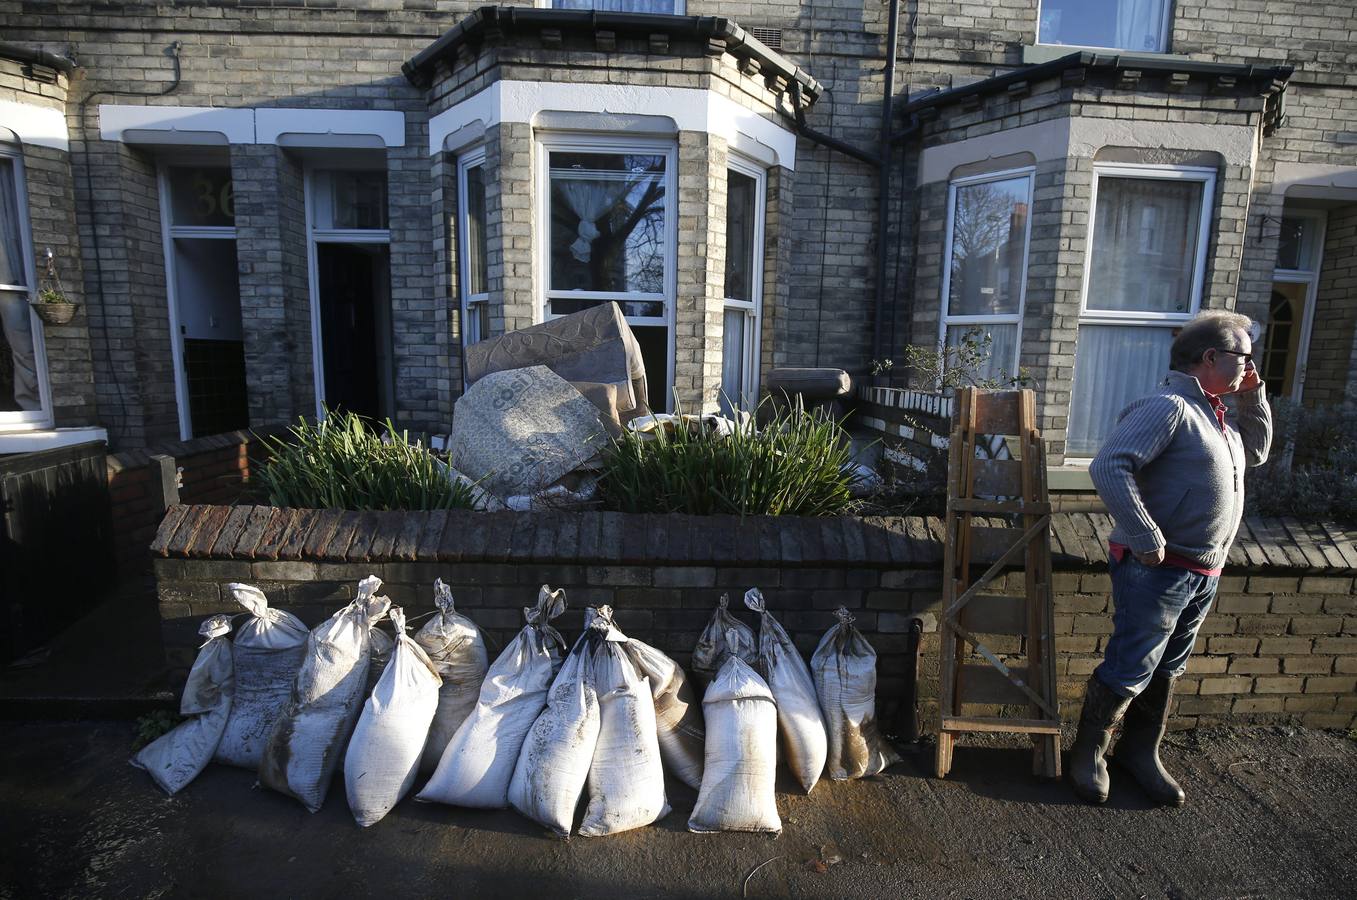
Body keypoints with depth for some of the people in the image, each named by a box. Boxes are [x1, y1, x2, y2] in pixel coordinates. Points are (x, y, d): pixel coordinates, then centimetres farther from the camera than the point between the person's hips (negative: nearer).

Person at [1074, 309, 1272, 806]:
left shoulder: (1221, 411, 12)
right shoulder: (1168, 407, -18)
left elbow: (1257, 451, 27)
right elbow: (1109, 466, -28)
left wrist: (1253, 395, 13)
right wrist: (1146, 539, -27)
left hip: (1203, 573, 9)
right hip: (1157, 568, -9)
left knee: (1165, 670, 18)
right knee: (1129, 669, -1)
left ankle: (1141, 752, 33)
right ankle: (1089, 754, 17)